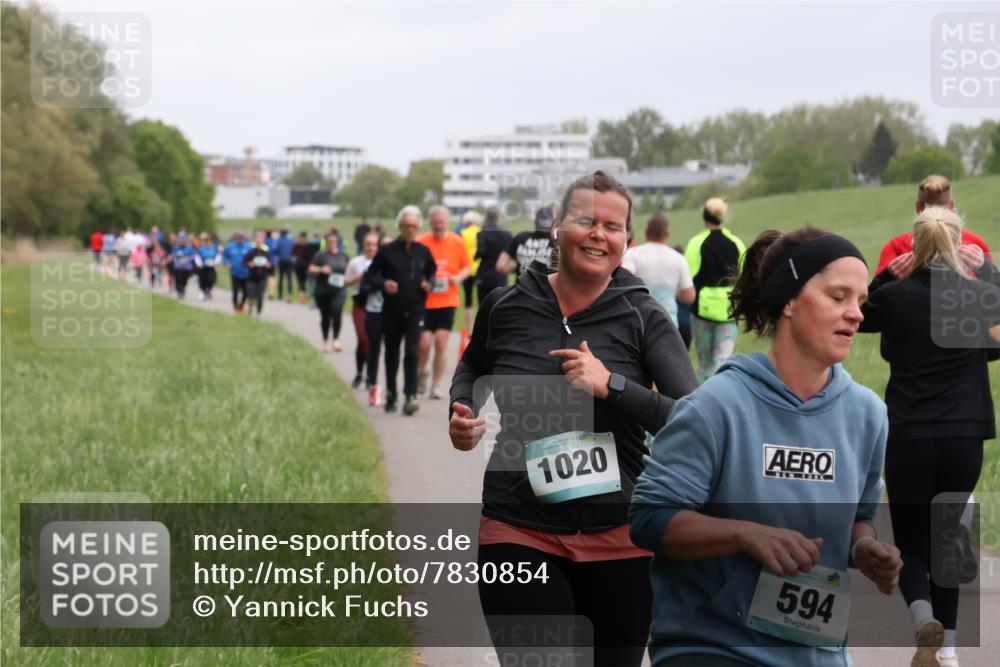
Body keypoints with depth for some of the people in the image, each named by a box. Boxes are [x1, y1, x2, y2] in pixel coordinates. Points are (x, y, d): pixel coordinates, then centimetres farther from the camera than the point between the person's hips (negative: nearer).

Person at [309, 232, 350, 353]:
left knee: (337, 312, -20)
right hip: (322, 292, -1)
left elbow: (349, 270, 23)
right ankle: (326, 341, 20)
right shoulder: (321, 255, 1)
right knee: (325, 317, 6)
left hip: (338, 291, 1)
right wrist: (321, 270, -20)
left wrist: (347, 278, 3)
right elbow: (311, 269, -3)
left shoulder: (343, 256, 10)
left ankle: (336, 339, -12)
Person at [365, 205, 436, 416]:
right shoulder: (387, 251, -2)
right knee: (392, 353, 12)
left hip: (415, 310, 0)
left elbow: (433, 272, 19)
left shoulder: (423, 252, 5)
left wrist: (429, 284, -3)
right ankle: (391, 395, 27)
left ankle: (410, 397, -16)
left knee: (412, 351, -13)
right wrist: (383, 284, -16)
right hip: (392, 311, 0)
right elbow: (372, 274, 4)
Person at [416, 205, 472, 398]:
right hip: (424, 301, -1)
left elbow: (467, 266, 9)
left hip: (447, 301, 1)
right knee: (424, 343, -7)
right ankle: (421, 373, 23)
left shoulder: (457, 242, 0)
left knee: (442, 343, -2)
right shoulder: (420, 242, -4)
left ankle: (436, 385, 8)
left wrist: (459, 277, -11)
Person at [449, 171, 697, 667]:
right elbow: (473, 367, 24)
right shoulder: (505, 306, 2)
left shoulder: (643, 319, -3)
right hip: (520, 537, 0)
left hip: (619, 539, 0)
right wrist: (461, 413, 4)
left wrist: (611, 384, -20)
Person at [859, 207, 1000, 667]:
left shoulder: (895, 296, -5)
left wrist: (887, 277, 11)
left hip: (907, 437, -1)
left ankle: (923, 616, -19)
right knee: (944, 539, 17)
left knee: (910, 543, 10)